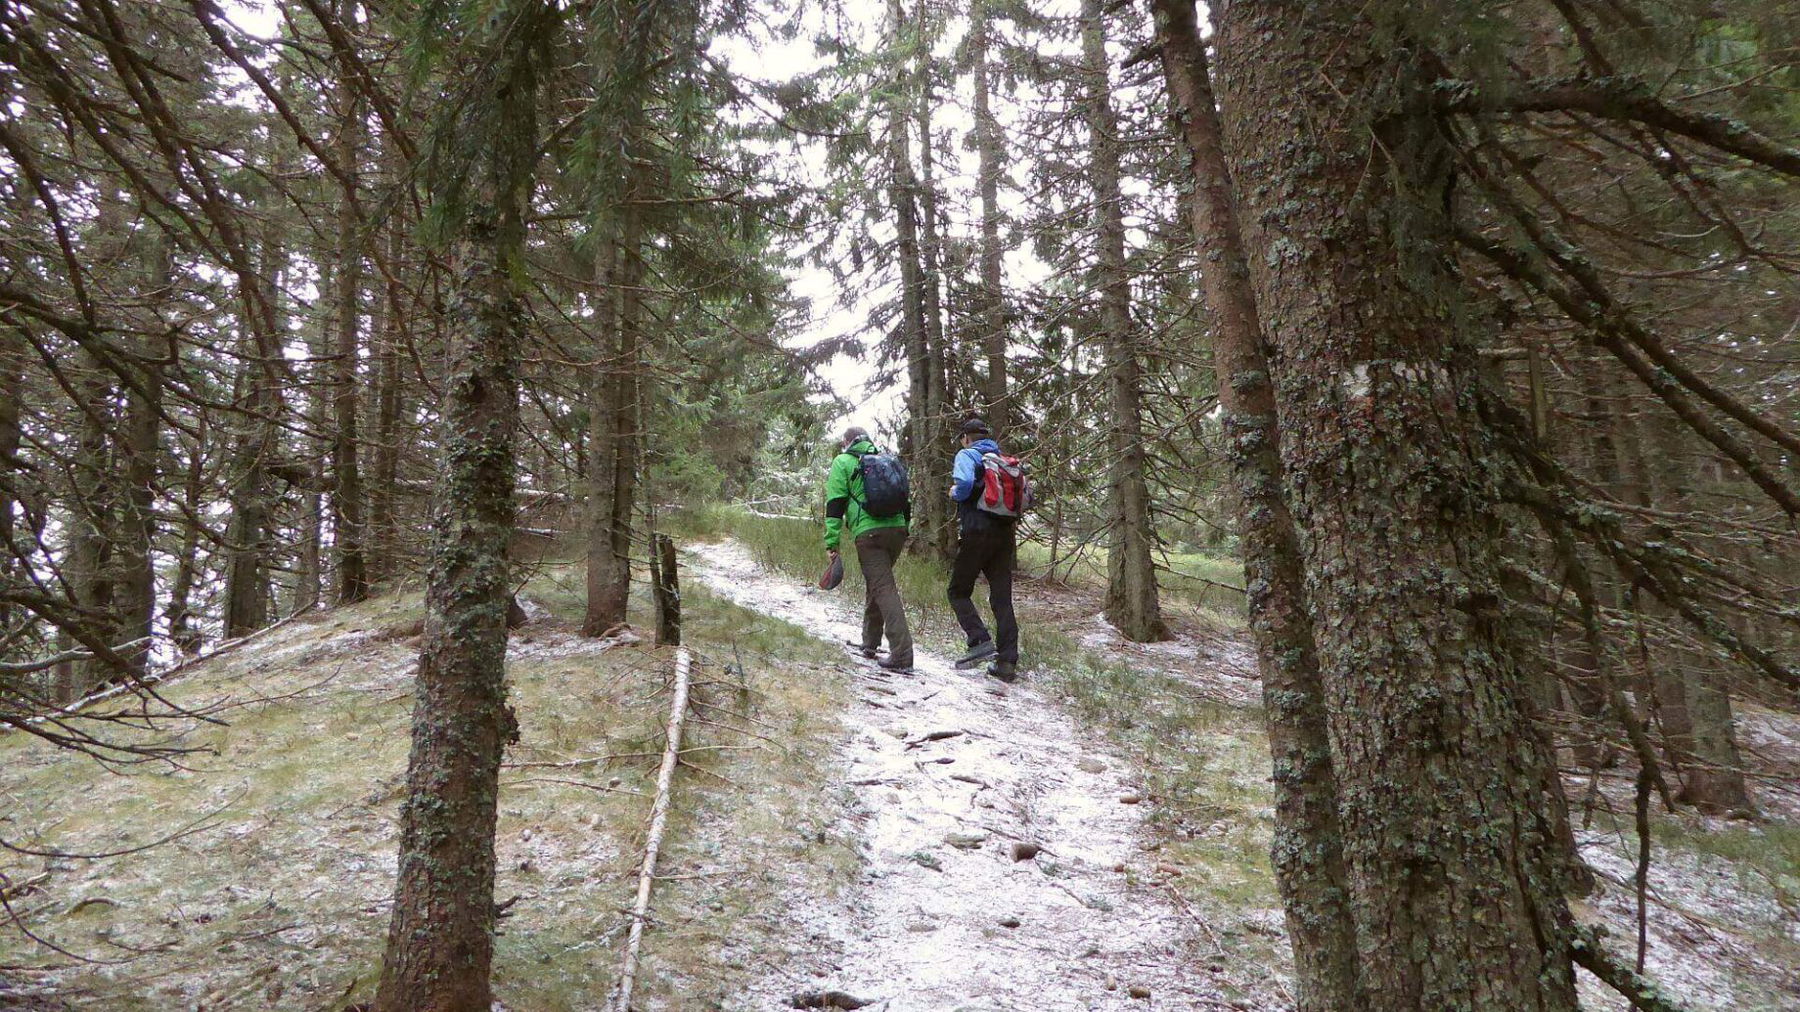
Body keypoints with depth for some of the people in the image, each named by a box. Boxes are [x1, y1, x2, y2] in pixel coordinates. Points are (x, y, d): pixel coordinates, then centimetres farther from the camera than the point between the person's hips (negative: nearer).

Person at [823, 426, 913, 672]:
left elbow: (835, 504, -1)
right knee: (875, 583, 22)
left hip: (868, 533, -6)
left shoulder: (842, 462, 7)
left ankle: (901, 653, -18)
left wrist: (832, 542, -2)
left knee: (883, 588, -10)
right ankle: (870, 642, 30)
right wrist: (906, 529, 28)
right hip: (897, 529, 6)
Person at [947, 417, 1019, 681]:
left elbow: (964, 483, -22)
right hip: (1005, 535, 6)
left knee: (959, 592, 7)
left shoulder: (967, 455, -2)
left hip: (976, 532, -6)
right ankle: (1007, 662, 1)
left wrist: (954, 494, -2)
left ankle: (980, 641, -13)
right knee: (1002, 598, 6)